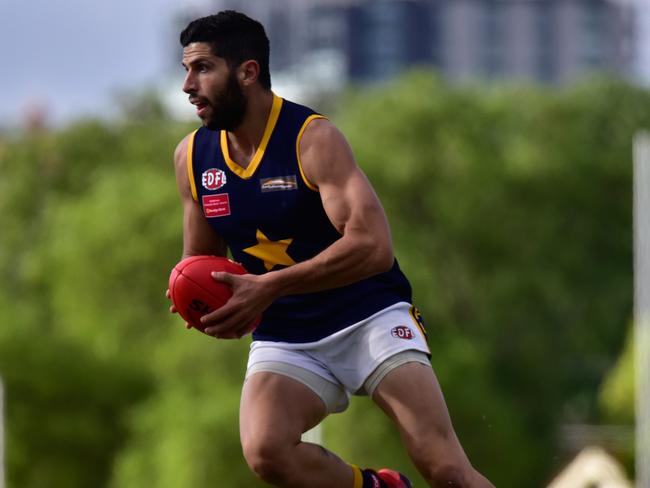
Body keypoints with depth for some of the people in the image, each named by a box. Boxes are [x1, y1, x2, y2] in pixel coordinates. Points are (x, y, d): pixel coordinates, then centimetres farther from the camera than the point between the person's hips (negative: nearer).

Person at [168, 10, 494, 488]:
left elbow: (373, 245, -26)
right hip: (285, 338, 4)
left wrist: (269, 287, -31)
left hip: (369, 317, -4)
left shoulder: (312, 138, -15)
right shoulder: (192, 157, 3)